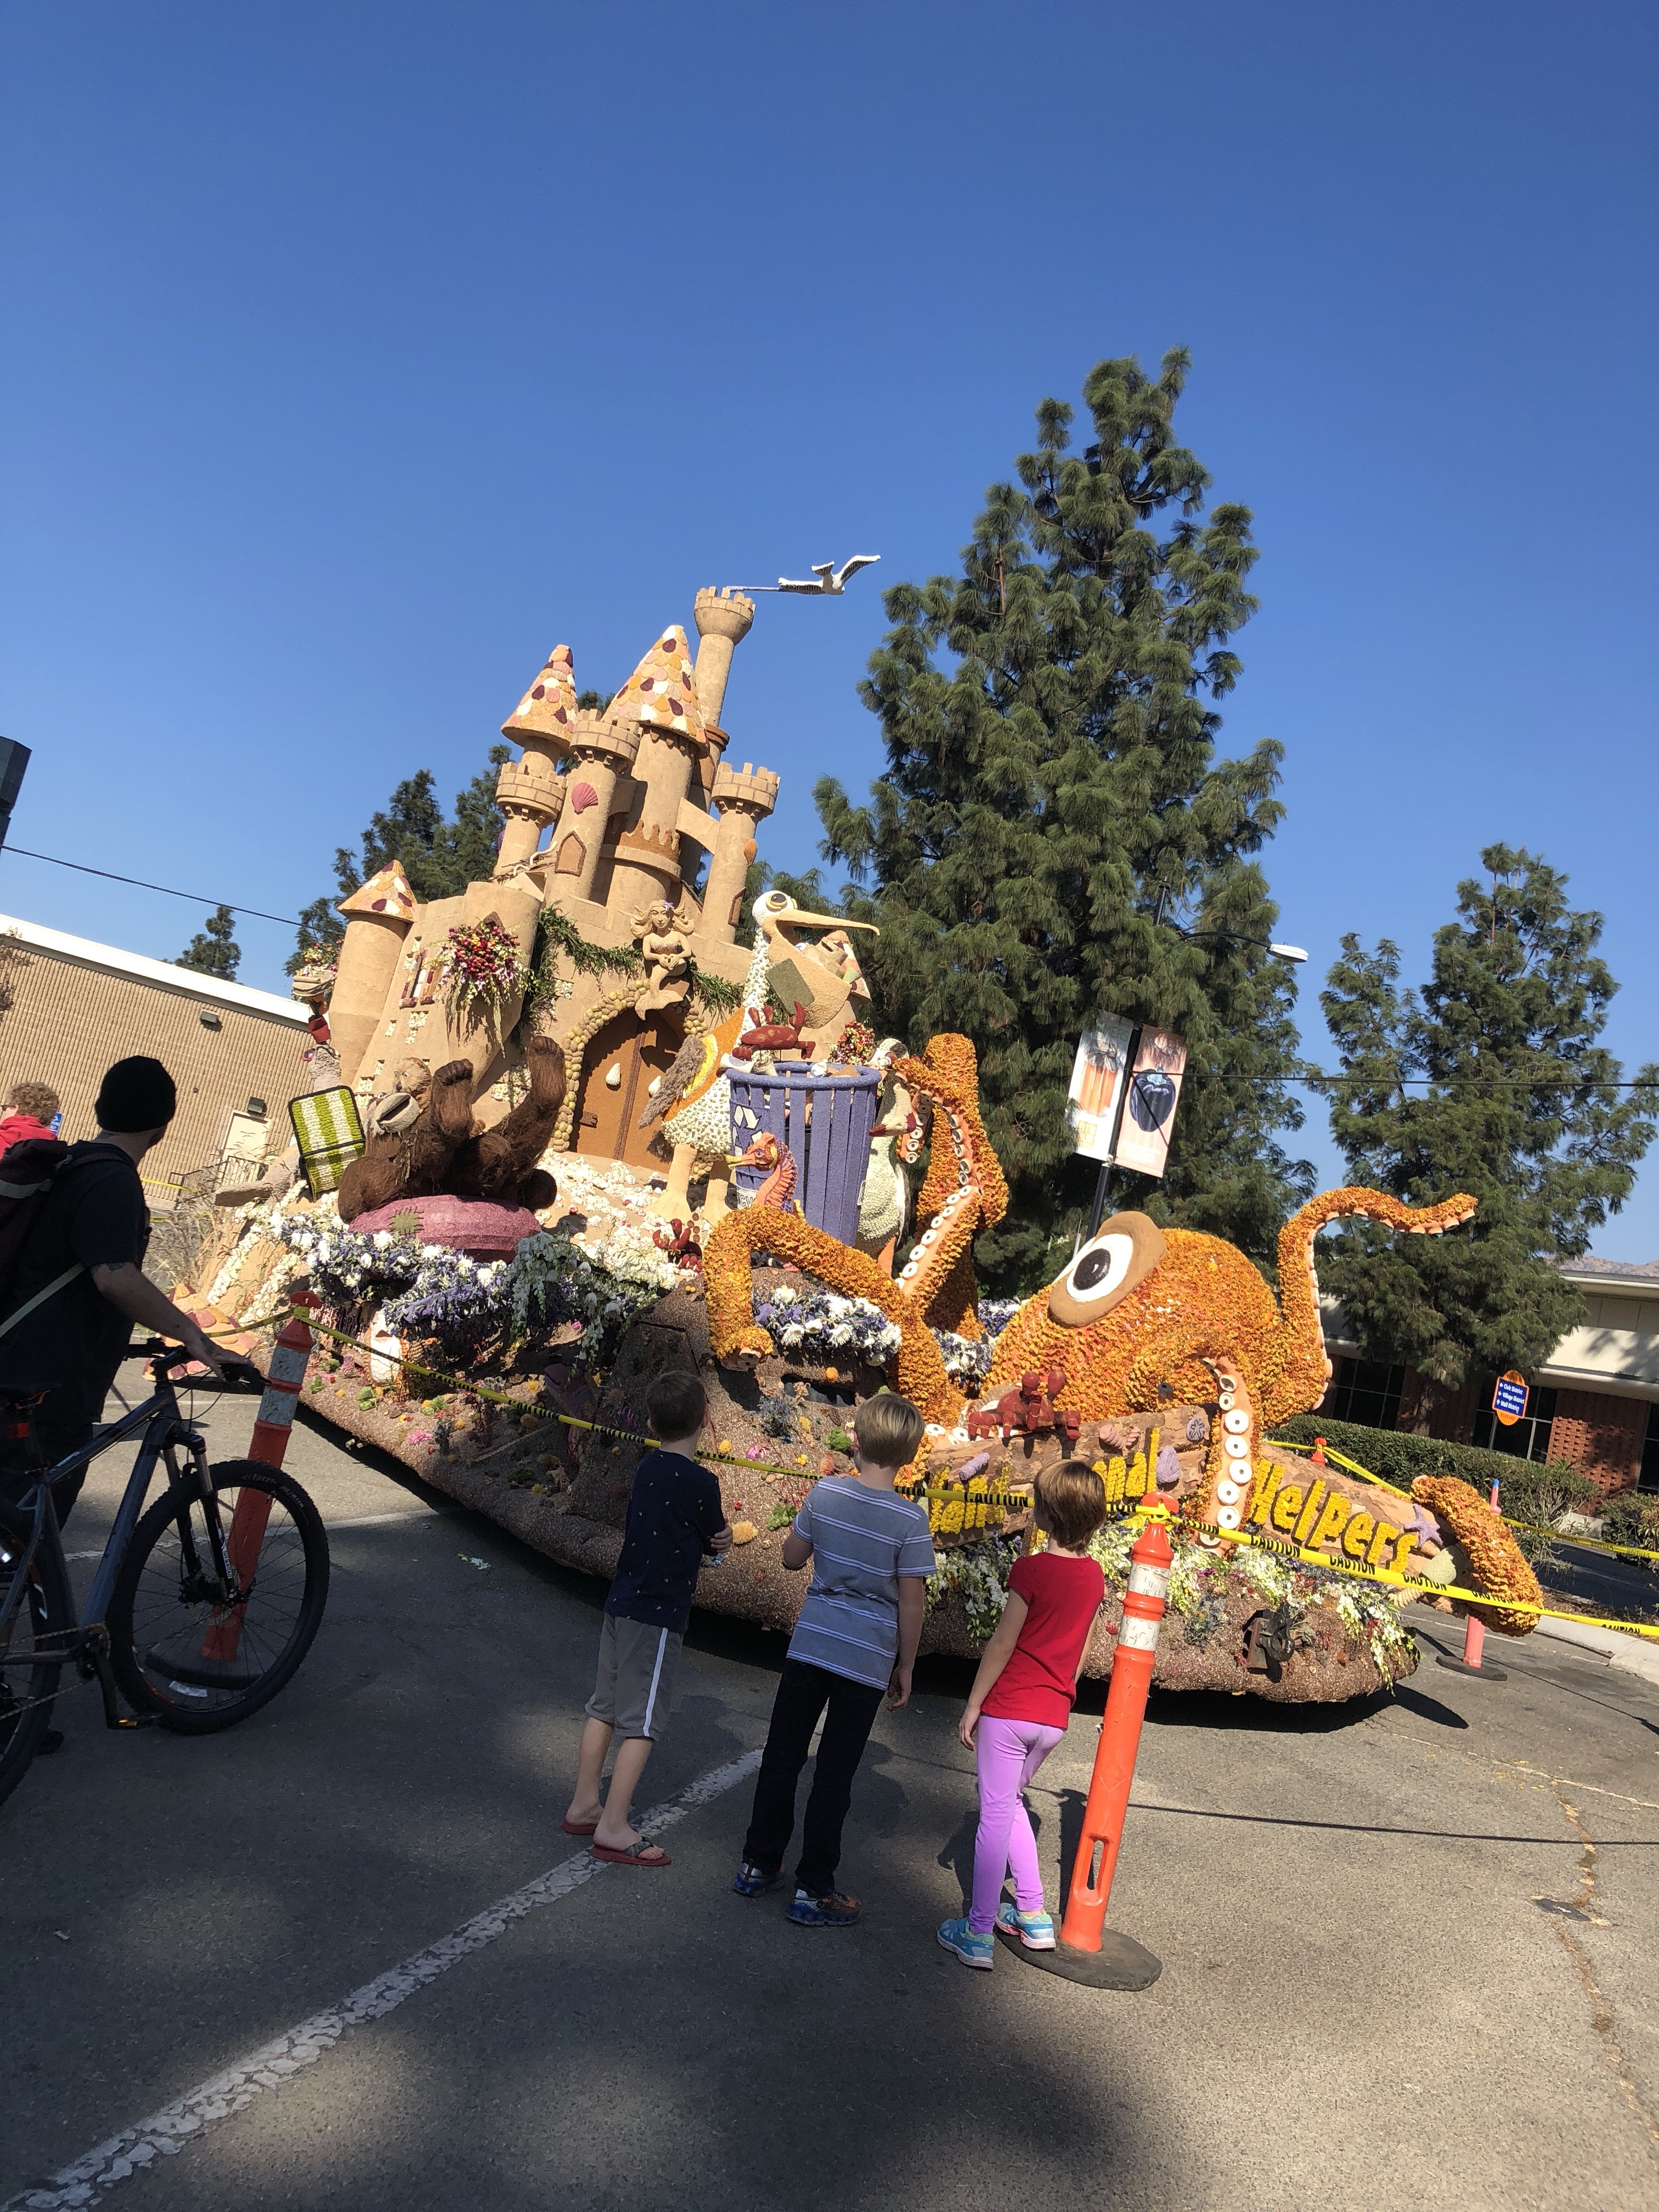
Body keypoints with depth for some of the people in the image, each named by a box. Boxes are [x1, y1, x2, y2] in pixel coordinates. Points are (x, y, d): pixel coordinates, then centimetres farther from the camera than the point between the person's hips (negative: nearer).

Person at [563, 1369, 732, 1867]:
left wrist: (716, 1539, -6)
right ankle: (613, 1829, 4)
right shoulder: (700, 1483, -17)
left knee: (605, 1708, 17)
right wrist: (721, 1534, 18)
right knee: (643, 1723, 1)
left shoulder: (645, 1469, 4)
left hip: (620, 1604, 7)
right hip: (659, 1615, -7)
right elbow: (716, 1541, -4)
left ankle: (584, 1806, 28)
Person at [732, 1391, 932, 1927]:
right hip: (867, 1660, -2)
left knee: (782, 1756, 15)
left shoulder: (825, 1493, -7)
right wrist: (905, 1666, 3)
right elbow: (911, 1603, -8)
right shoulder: (910, 1521, -13)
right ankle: (813, 1890, 14)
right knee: (835, 1773, 7)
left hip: (810, 1643, 2)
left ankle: (759, 1865, 27)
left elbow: (792, 1557, 6)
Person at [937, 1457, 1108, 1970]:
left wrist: (973, 1704, -5)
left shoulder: (1032, 1568, -17)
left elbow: (1003, 1644, -14)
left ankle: (979, 1935, 10)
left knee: (996, 1815, 3)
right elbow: (1078, 1650, 10)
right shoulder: (1094, 1576, 1)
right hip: (1054, 1717, 6)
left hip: (1008, 1711, -6)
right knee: (1009, 1803, 23)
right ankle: (1033, 1917, 25)